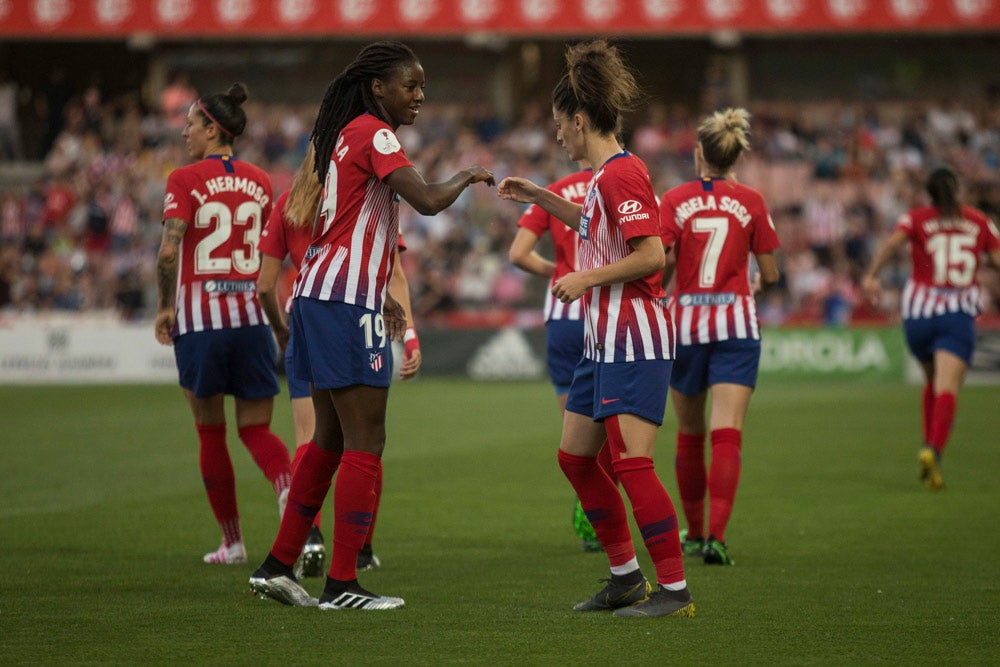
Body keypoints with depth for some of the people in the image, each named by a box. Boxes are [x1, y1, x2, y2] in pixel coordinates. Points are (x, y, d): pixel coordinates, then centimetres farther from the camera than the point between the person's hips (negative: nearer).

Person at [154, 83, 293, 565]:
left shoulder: (185, 181, -7)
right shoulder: (258, 181, 8)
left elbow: (168, 253, -16)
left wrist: (165, 308, -4)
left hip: (198, 321, -3)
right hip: (251, 317, 4)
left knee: (211, 434, 10)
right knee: (256, 429, 8)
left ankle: (232, 542, 15)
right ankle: (290, 490, -24)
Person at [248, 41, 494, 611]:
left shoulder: (351, 135, 18)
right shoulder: (374, 134, -11)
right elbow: (426, 200, -23)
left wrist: (379, 294, 22)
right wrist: (469, 176, -5)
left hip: (321, 296, 10)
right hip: (347, 302, -10)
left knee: (331, 438, 15)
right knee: (366, 442, -6)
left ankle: (278, 566, 18)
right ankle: (342, 585, -5)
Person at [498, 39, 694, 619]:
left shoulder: (621, 174, -16)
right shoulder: (607, 174, 14)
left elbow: (651, 254, -23)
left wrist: (587, 279, -15)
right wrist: (540, 197, 33)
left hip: (634, 337, -11)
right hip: (605, 338, 11)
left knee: (632, 463, -14)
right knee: (576, 457, 13)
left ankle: (675, 588, -10)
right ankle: (627, 577, 20)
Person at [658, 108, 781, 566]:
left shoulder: (675, 200, -2)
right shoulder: (751, 202, 0)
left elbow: (661, 263, -12)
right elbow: (770, 276, 3)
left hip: (686, 322, 1)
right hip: (736, 322, -1)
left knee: (690, 435, 16)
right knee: (727, 434, -8)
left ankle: (693, 532, 26)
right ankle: (715, 534, -22)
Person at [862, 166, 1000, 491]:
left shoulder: (917, 218, 5)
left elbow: (892, 242, -15)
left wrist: (871, 275, -20)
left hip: (918, 314, 2)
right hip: (959, 314, -2)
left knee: (933, 381, 25)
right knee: (948, 388, -13)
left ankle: (929, 444, 16)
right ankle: (934, 450, -35)